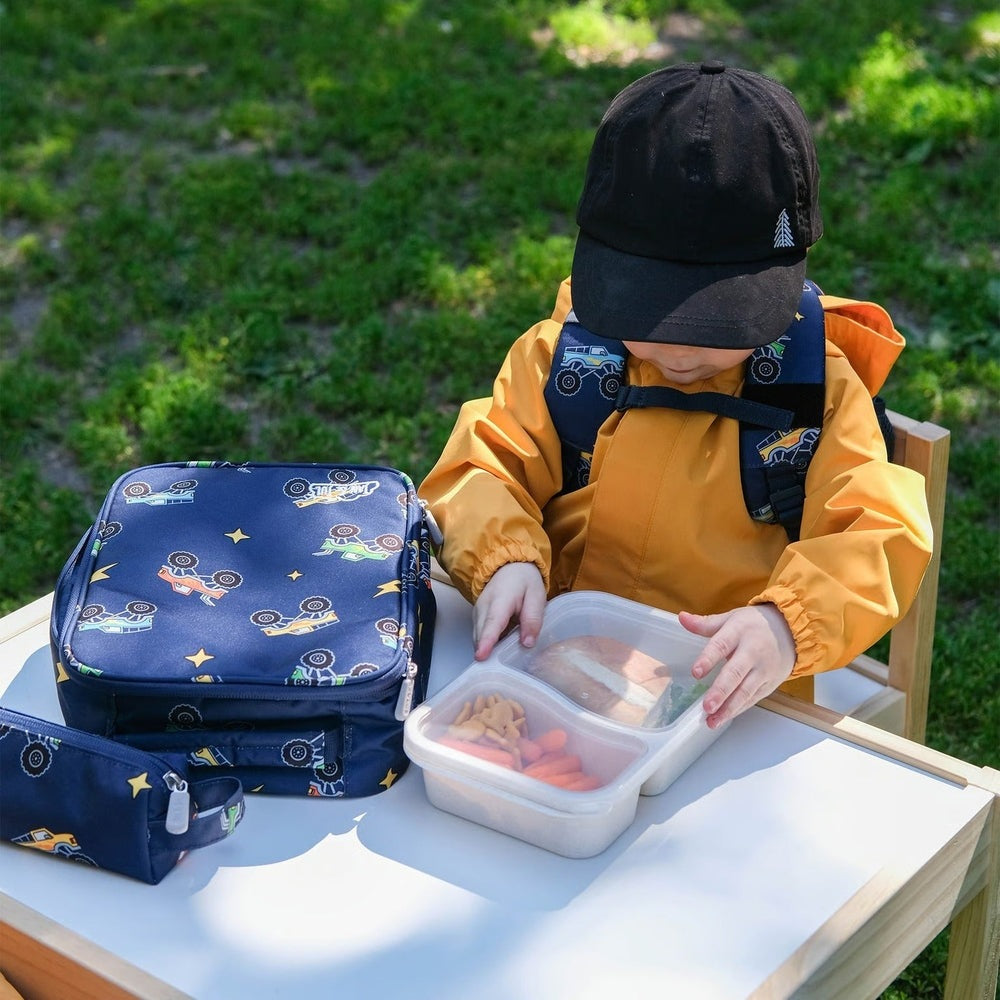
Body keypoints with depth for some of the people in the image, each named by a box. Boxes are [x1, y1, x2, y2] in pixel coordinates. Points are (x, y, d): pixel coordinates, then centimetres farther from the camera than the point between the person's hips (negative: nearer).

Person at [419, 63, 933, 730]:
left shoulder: (822, 390, -5)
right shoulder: (565, 353, 0)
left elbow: (874, 539, -11)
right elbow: (484, 463, 2)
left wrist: (787, 624, -32)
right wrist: (505, 558, -21)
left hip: (730, 698, -3)